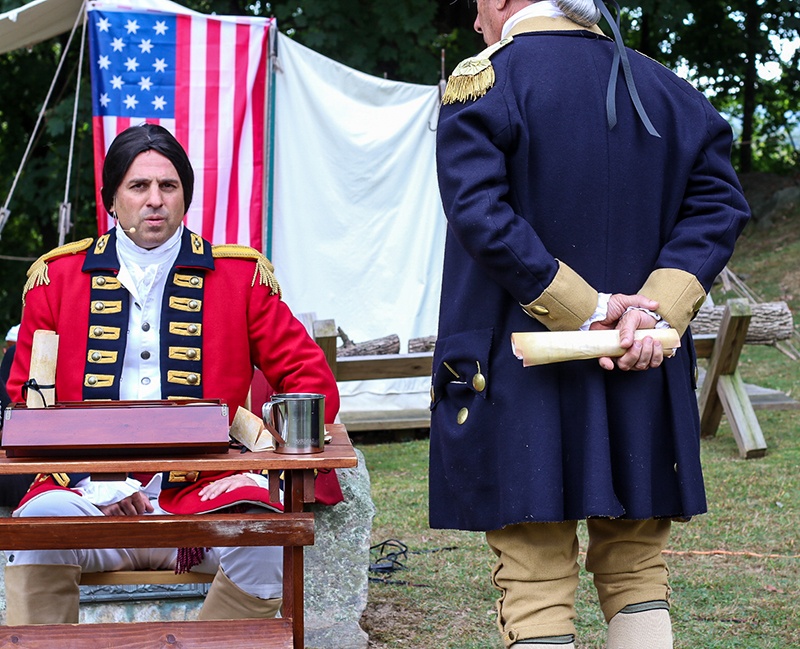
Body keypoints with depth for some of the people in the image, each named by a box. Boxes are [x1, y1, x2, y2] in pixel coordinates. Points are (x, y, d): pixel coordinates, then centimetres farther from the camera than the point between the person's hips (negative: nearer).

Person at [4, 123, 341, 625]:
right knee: (42, 519, -33)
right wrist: (97, 482, -8)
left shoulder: (240, 274, 11)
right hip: (90, 497, 0)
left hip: (204, 491, 0)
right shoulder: (58, 277, 12)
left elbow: (313, 381, 11)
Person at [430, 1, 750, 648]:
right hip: (643, 376, 5)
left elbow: (481, 217, -17)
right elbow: (719, 206, 3)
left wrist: (586, 310, -14)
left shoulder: (485, 78, -5)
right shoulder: (663, 88, 11)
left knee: (536, 584, 0)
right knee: (636, 569, 13)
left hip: (520, 373, -4)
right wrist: (655, 311, -7)